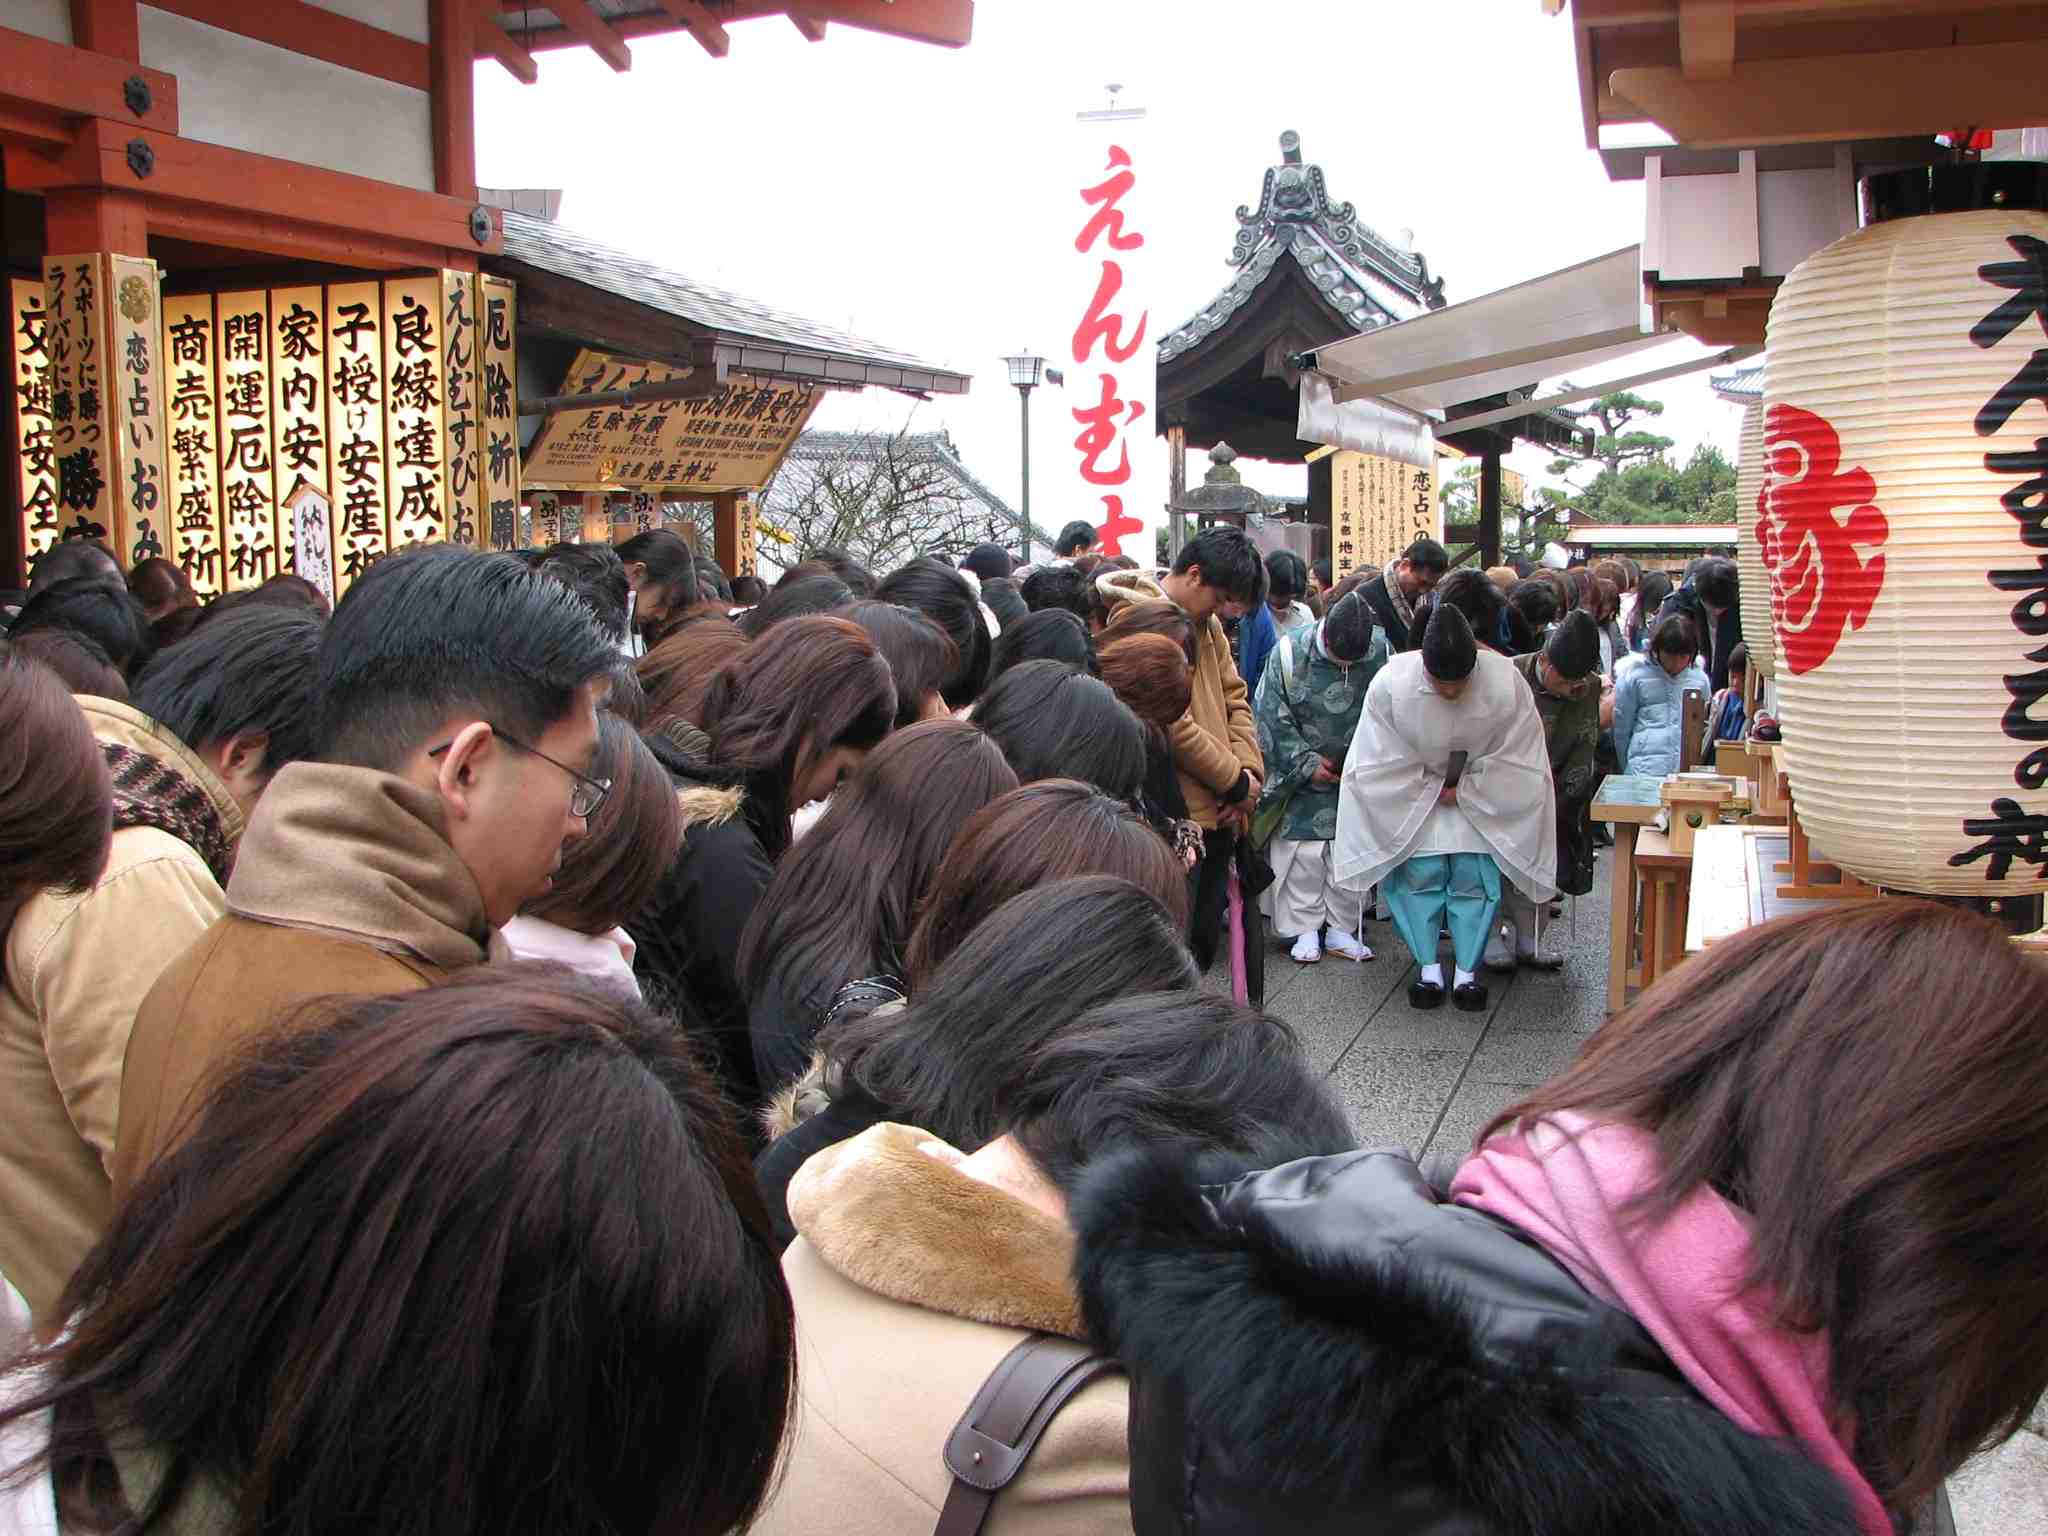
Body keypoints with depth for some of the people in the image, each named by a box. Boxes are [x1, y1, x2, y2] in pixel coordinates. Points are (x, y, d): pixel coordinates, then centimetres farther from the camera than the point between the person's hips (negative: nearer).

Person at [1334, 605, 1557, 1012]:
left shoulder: (1505, 682, -27)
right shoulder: (1390, 684, -28)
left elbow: (1518, 763, -16)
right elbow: (1379, 765, -17)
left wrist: (1462, 792, -15)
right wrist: (1432, 792, -12)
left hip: (1482, 794, 0)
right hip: (1411, 795, 0)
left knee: (1475, 874, -8)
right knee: (1419, 872, -11)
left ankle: (1467, 972, 2)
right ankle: (1429, 968, 1)